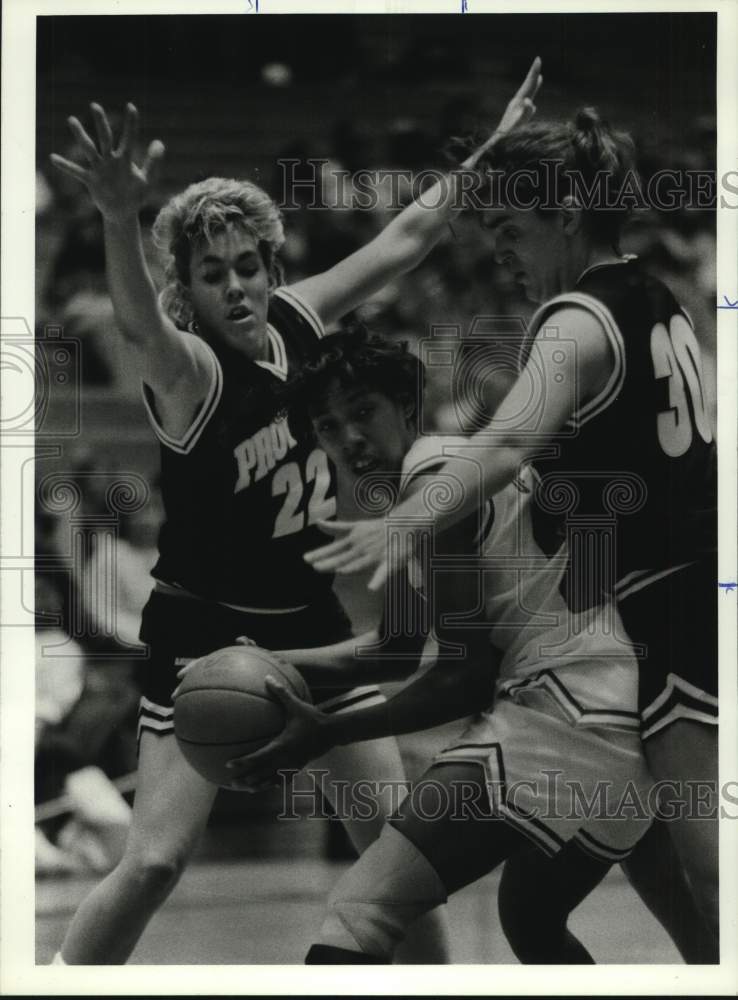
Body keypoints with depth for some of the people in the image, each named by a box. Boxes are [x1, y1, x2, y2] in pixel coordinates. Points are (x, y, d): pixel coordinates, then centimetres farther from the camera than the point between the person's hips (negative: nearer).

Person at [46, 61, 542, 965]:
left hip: (313, 619, 6)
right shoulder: (188, 369, -21)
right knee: (154, 862, -12)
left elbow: (407, 237, 12)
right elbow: (137, 326, -46)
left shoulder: (298, 319, -1)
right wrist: (121, 221, -65)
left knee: (394, 837, 9)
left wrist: (494, 147, 16)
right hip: (205, 630, -6)